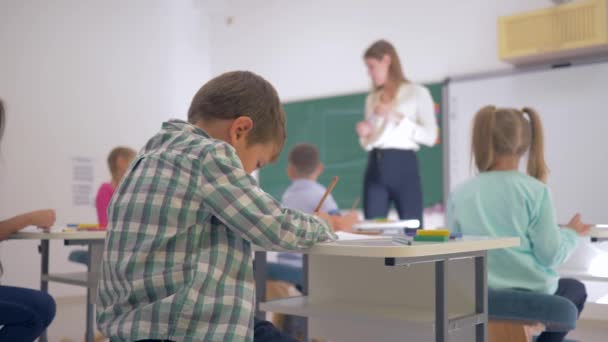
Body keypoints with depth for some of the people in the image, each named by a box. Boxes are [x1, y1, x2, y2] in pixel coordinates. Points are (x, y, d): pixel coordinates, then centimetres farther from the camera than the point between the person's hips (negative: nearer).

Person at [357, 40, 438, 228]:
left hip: (403, 166, -4)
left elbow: (430, 137, -7)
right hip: (375, 168, 4)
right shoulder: (372, 99, 17)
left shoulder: (417, 93, 3)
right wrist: (365, 135, 0)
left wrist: (397, 117, -12)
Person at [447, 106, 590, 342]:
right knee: (575, 288, 32)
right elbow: (551, 255, -11)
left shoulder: (459, 194, -6)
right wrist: (571, 233, 10)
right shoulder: (535, 191, -13)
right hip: (532, 295, -3)